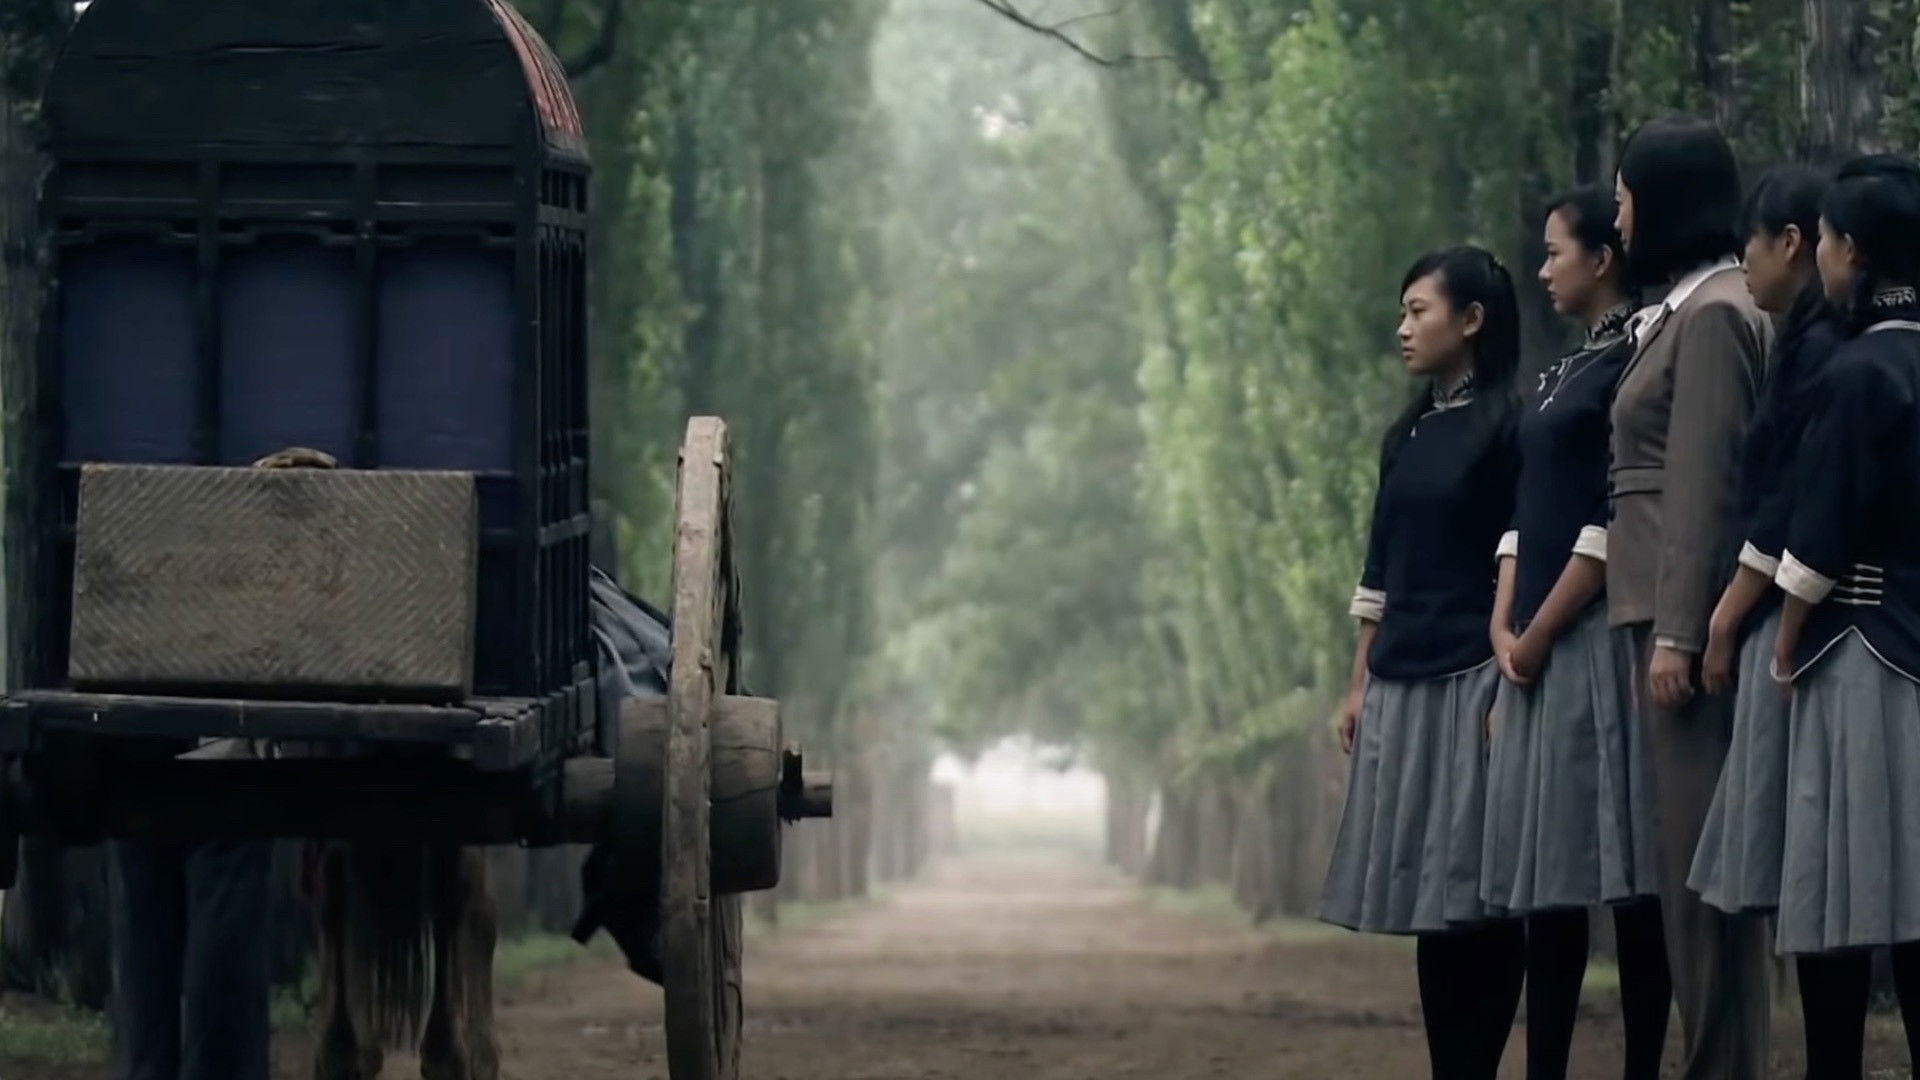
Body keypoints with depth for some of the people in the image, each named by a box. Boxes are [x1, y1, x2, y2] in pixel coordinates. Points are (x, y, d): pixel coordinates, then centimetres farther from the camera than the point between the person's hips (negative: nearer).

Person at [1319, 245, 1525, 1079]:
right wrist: (1358, 684, 13)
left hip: (1472, 679, -7)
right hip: (1401, 682, 7)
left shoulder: (1508, 426, -5)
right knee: (1424, 892, 5)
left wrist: (1512, 686, -16)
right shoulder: (1406, 435, 16)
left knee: (1476, 890, -6)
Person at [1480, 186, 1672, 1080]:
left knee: (1622, 875, -7)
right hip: (1537, 653, 9)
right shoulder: (1562, 374, 18)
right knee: (1545, 874, 7)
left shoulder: (1635, 364, -8)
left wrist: (1539, 635, -13)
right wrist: (1504, 630, 2)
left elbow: (1613, 525, -14)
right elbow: (1526, 513, 15)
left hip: (1598, 638, -9)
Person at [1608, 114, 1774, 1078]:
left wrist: (1678, 632, -18)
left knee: (1698, 852, -9)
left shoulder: (1712, 315, -10)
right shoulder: (1679, 309, 18)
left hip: (1689, 606, -10)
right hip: (1663, 608, 10)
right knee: (1692, 854, 8)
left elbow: (1705, 480, -16)